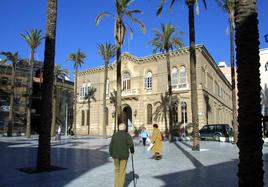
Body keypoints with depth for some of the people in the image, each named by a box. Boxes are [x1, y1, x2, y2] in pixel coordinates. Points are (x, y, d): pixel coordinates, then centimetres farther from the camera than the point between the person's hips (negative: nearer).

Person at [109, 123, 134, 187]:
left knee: (117, 169, 19)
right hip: (124, 155, -3)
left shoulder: (114, 135, 0)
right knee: (122, 171, 7)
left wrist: (111, 154, 11)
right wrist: (132, 151, 0)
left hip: (115, 155, 3)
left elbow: (111, 145, 0)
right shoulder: (127, 135, -9)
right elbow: (131, 144, -19)